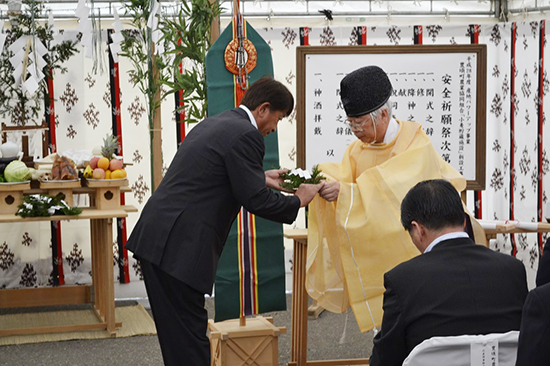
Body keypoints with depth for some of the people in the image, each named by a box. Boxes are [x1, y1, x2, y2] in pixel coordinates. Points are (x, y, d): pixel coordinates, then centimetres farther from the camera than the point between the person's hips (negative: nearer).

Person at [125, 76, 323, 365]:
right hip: (179, 248, -9)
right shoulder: (246, 135, -11)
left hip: (154, 239, 9)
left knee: (177, 334, 15)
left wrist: (260, 178, 28)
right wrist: (298, 201, 3)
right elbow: (255, 200, -13)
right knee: (189, 334, -4)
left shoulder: (213, 124, 18)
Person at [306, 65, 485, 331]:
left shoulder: (415, 144, -16)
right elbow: (342, 178, -6)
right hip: (382, 257, 5)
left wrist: (345, 190, -39)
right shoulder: (358, 150, 6)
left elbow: (393, 188, -30)